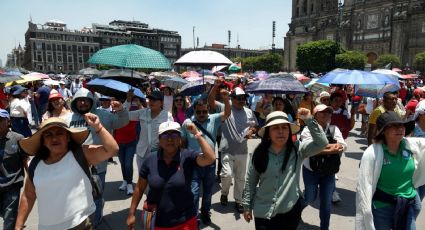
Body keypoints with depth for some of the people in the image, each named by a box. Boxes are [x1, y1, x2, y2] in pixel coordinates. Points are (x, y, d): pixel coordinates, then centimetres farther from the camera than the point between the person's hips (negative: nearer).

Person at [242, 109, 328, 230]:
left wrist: (309, 120, -21)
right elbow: (250, 181, 1)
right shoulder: (259, 153, -7)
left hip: (290, 211, 1)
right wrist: (247, 206, 5)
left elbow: (322, 143, -18)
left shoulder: (297, 149, -7)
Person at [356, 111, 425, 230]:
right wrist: (365, 215, -16)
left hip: (408, 206, 4)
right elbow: (364, 186, -17)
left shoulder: (413, 145, -5)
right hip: (382, 207, -4)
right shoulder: (372, 153, -18)